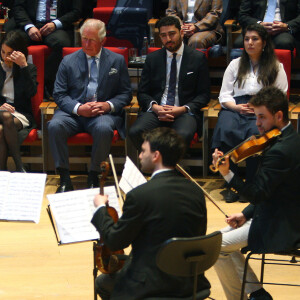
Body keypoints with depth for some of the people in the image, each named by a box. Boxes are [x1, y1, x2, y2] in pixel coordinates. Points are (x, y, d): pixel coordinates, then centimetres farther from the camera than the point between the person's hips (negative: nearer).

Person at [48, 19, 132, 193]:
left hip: (104, 113, -1)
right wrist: (78, 108, -13)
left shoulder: (117, 61, 10)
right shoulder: (69, 61, 10)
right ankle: (65, 179, -23)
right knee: (55, 126, -30)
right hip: (74, 112, 1)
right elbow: (59, 94, 6)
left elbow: (126, 94, 9)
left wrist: (108, 105, -12)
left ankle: (94, 177, -20)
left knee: (104, 128, -37)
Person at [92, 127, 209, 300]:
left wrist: (101, 208, 5)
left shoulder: (140, 196, -20)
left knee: (102, 282, 20)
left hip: (153, 286, -7)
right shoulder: (195, 191, -1)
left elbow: (115, 241, -11)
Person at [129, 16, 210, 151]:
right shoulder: (152, 59, 16)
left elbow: (203, 94, 7)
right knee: (135, 132, -30)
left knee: (183, 135, -38)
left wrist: (183, 109, -10)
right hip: (156, 110, 2)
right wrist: (155, 107, -8)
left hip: (185, 111, -2)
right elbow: (142, 93, 15)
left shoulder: (198, 58, 9)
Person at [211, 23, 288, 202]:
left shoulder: (276, 67, 14)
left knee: (255, 134, -37)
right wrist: (237, 107, -7)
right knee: (225, 131, -34)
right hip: (236, 108, 2)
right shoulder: (235, 65, 21)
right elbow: (224, 95, 14)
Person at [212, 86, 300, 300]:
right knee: (224, 236, 17)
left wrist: (227, 174, -35)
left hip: (281, 229, -11)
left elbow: (257, 193, -27)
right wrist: (247, 214, 8)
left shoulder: (280, 151, -25)